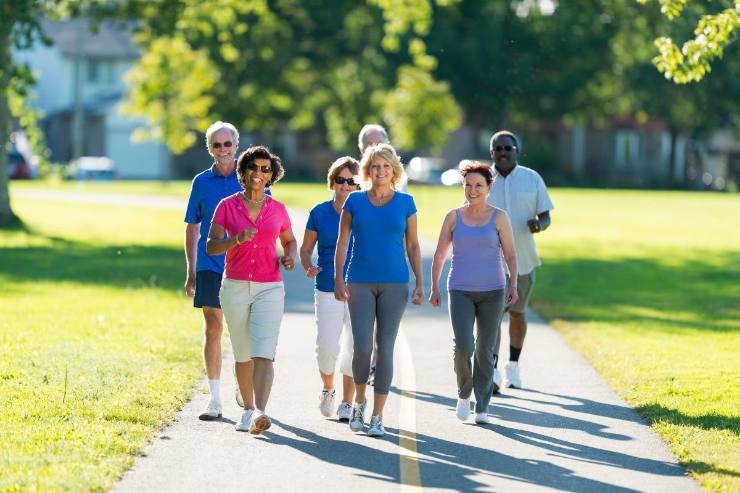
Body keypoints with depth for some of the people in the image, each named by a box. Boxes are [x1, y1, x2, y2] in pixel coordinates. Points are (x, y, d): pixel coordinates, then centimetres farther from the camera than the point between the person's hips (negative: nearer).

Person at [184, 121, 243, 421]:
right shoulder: (202, 182, 6)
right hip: (210, 267, 1)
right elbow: (192, 228, 12)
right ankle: (215, 399, -1)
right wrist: (191, 272, 9)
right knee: (213, 329, -4)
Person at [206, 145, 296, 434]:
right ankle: (248, 409, 28)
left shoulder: (278, 210, 4)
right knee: (243, 354, 12)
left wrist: (289, 257, -2)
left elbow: (290, 240, 21)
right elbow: (210, 247, -6)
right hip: (235, 288, 1)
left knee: (263, 354, -16)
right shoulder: (227, 206, 0)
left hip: (269, 289, -1)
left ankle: (260, 414, -29)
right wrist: (237, 239, -24)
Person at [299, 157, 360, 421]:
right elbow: (306, 248, 11)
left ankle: (347, 402, 14)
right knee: (327, 347, -8)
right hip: (328, 289, 0)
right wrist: (309, 267, -10)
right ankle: (328, 389, 21)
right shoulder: (319, 213, 3)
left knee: (354, 348, 0)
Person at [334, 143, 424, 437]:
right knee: (362, 347, -9)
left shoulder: (405, 203, 4)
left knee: (385, 349, -2)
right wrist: (338, 279, -4)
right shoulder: (355, 201, 3)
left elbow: (413, 246, 7)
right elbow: (342, 243, 4)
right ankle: (359, 401, 17)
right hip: (360, 283, 0)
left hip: (394, 285, 0)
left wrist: (420, 283, 1)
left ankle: (377, 416, 4)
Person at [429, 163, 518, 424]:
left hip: (492, 292, 0)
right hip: (460, 291, 0)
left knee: (485, 350, 2)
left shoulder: (499, 217, 1)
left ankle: (482, 407, 12)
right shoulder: (453, 217, 4)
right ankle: (464, 393, 10)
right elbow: (439, 255, 10)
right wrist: (434, 288, 4)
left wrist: (513, 285, -13)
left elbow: (510, 255, 1)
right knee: (463, 346, -16)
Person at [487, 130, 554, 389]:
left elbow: (545, 216, 4)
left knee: (517, 313, 13)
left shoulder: (532, 179, 1)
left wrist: (539, 224, -18)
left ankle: (513, 365, 29)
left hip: (522, 259, 2)